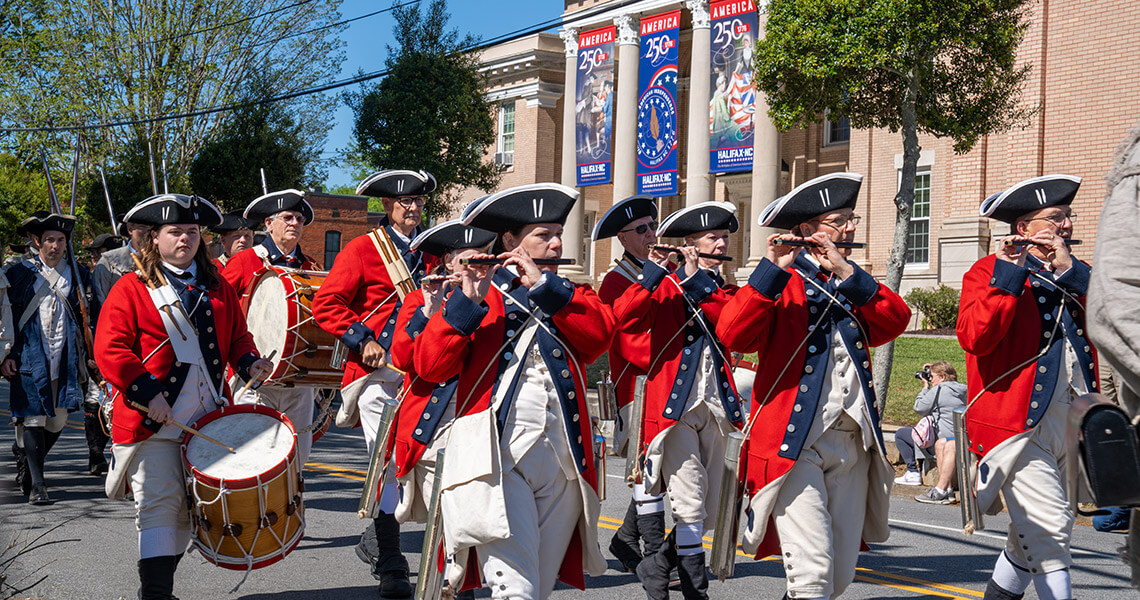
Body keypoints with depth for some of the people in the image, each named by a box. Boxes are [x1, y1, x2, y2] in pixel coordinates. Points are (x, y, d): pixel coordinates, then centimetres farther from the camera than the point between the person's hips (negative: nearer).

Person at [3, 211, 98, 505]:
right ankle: (36, 484, -2)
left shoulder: (79, 274, 10)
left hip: (66, 360, 2)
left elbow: (93, 316, 15)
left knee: (58, 420, 5)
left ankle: (30, 465, 29)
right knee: (33, 419, -7)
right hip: (30, 358, -2)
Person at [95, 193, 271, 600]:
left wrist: (248, 361, -2)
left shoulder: (217, 288, 14)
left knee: (189, 507, 11)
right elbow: (109, 349, -9)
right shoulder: (131, 288, -1)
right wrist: (146, 392, -20)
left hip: (207, 421, 5)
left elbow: (237, 336, 21)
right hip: (152, 425, -5)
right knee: (159, 505, -8)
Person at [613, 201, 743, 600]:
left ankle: (655, 567, 27)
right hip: (674, 408, -6)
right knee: (690, 506, -12)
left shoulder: (724, 290, 17)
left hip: (713, 408, 6)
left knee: (709, 507, 10)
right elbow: (625, 319, -15)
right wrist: (653, 272, -21)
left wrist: (697, 281, -14)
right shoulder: (665, 286, 3)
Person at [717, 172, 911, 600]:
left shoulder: (858, 286, 20)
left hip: (852, 442, 6)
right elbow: (732, 335, -15)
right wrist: (772, 269, -19)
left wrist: (847, 272, -11)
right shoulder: (781, 283, 3)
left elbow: (896, 320, -2)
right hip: (794, 443, -6)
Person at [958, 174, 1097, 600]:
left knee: (1032, 532, 16)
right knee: (1050, 529, -13)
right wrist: (1008, 274, -20)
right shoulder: (990, 271, -2)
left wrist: (1069, 270, -10)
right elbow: (974, 337, -19)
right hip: (1020, 421, -7)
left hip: (1069, 422, 7)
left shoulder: (1074, 275, 18)